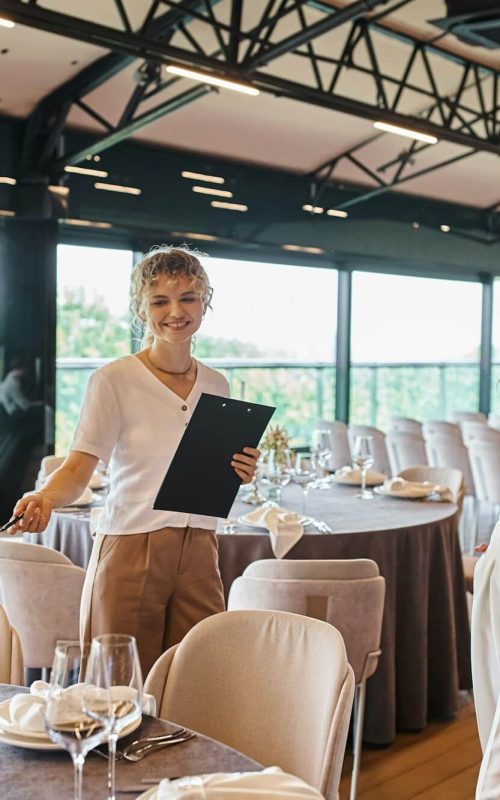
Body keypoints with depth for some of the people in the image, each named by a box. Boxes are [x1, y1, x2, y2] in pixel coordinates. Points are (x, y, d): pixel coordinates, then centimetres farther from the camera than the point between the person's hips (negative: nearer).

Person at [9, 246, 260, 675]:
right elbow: (78, 467, -11)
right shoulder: (113, 380, -6)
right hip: (129, 553, -4)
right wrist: (46, 497, -30)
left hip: (198, 554, 4)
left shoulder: (216, 385, 9)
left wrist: (240, 475, -2)